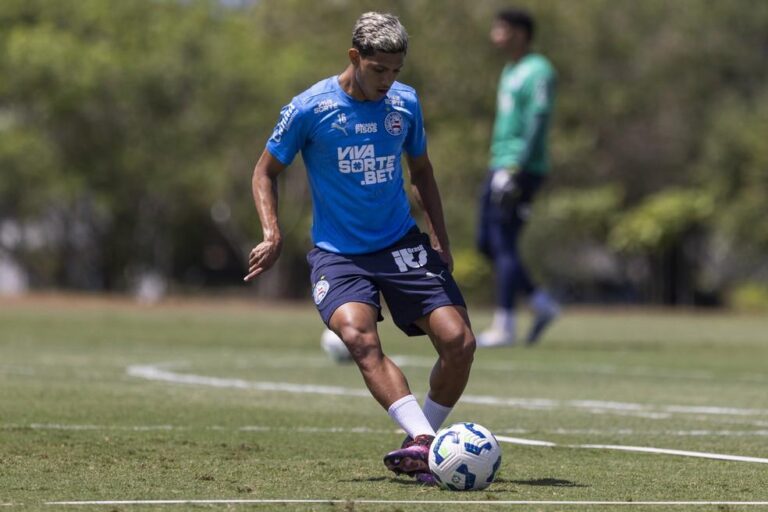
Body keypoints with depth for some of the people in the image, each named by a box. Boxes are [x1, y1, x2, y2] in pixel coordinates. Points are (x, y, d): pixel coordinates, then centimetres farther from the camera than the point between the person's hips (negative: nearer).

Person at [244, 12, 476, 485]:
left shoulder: (406, 104, 3)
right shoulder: (310, 108, -8)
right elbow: (266, 171, 4)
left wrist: (441, 240, 9)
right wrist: (273, 235, -11)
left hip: (403, 245, 4)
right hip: (338, 252, -3)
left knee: (459, 342, -13)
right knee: (359, 336, -33)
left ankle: (420, 448, 3)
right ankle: (423, 440, -42)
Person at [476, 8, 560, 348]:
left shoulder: (538, 72, -11)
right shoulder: (510, 72, 19)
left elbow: (537, 124, -19)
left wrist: (514, 170, -25)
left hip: (522, 170, -10)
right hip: (499, 167, 10)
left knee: (503, 244, -10)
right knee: (486, 243, 7)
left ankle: (504, 327, -7)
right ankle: (542, 304, 13)